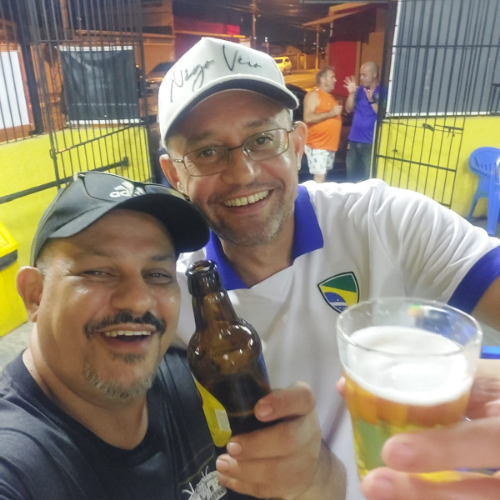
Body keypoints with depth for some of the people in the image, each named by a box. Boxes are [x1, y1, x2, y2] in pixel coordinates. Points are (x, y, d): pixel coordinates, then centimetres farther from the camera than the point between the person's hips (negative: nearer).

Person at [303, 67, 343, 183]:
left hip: (330, 144, 9)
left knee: (324, 174, 13)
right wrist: (330, 113, -20)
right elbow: (308, 118, -21)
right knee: (319, 176, -12)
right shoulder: (313, 95, -7)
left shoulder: (331, 96, 19)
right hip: (317, 145, -9)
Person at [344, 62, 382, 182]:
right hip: (354, 140, 6)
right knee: (351, 173, 15)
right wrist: (352, 94, -6)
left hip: (371, 142, -6)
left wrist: (371, 100, -24)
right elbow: (349, 109, 7)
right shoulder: (360, 90, 10)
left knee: (368, 176, -5)